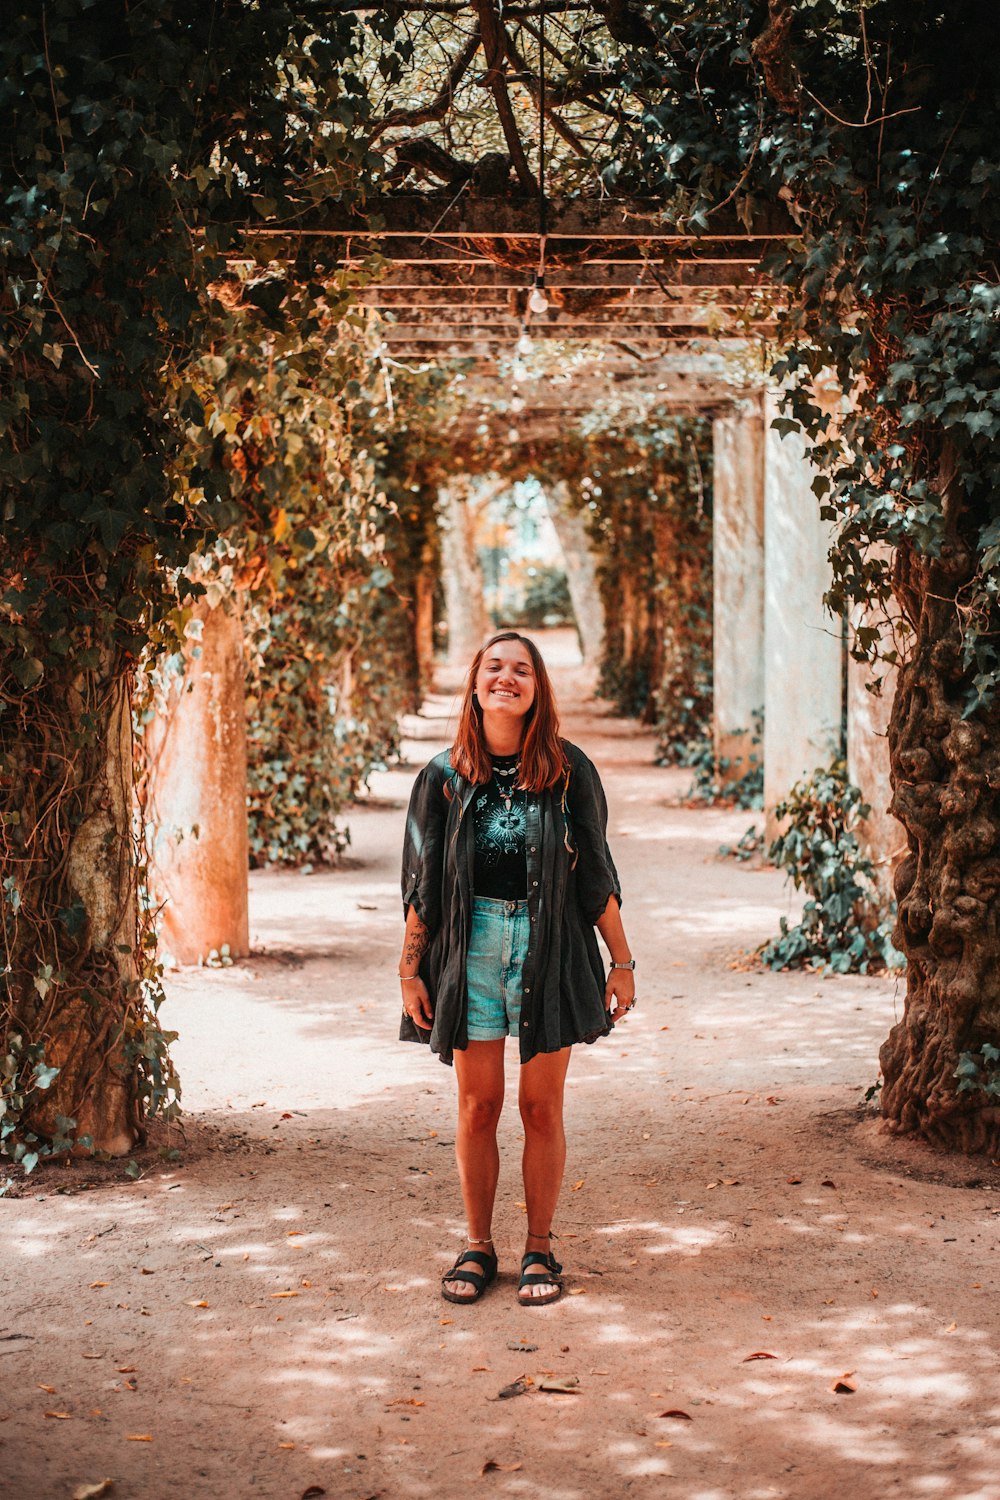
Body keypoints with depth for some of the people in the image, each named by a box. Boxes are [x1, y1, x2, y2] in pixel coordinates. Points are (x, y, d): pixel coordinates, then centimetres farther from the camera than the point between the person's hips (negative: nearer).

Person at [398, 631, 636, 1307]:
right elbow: (422, 883, 7)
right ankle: (478, 1247, 18)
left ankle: (540, 1249, 16)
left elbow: (597, 876, 4)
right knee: (478, 1105, 5)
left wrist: (622, 962, 2)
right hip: (471, 943, 1)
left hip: (550, 946, -1)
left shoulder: (568, 770, 1)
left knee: (541, 1106, 4)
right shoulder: (445, 775, 4)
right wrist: (411, 969, 4)